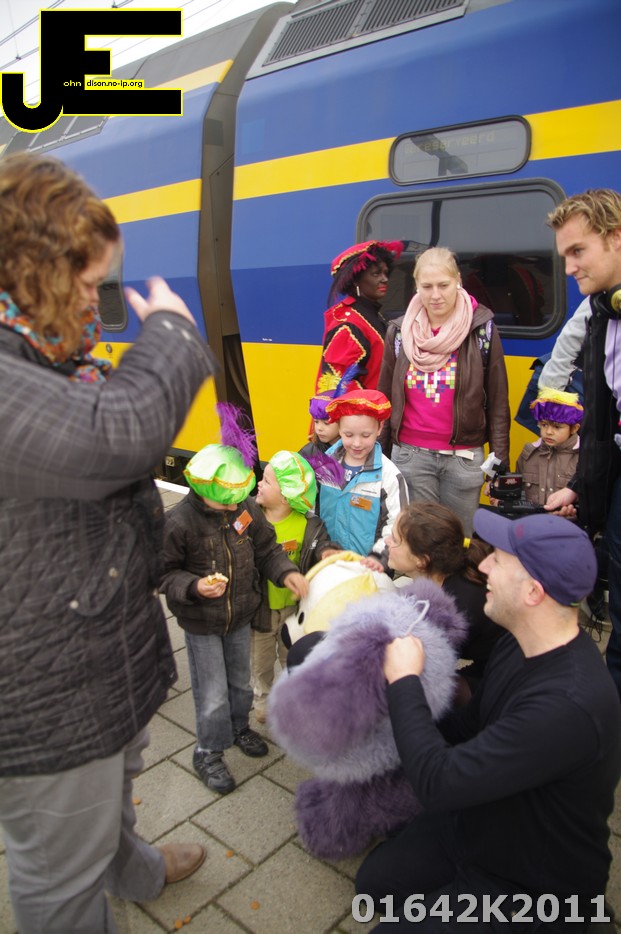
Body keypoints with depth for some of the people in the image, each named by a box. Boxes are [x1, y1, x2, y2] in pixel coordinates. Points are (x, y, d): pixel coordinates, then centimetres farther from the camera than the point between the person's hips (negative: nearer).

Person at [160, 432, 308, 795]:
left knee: (241, 682, 24)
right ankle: (209, 753, 32)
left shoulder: (247, 507, -13)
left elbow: (267, 547, 0)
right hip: (201, 623, -4)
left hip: (241, 615, 4)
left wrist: (286, 572, -18)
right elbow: (166, 573, -14)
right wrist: (194, 587, -31)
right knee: (213, 694, 6)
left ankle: (238, 726, 52)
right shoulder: (179, 521, -24)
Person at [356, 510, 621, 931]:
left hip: (534, 890, -7)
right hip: (475, 825, 7)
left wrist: (404, 680, -26)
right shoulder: (521, 645, -10)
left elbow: (438, 784, -37)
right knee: (374, 879, 11)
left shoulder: (570, 706, -39)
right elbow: (469, 724, 6)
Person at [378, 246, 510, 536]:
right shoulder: (399, 332, 5)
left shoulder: (482, 329, -1)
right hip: (410, 457, 1)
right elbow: (384, 399, 10)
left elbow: (498, 402, 0)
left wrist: (500, 461, -3)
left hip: (464, 458, -1)